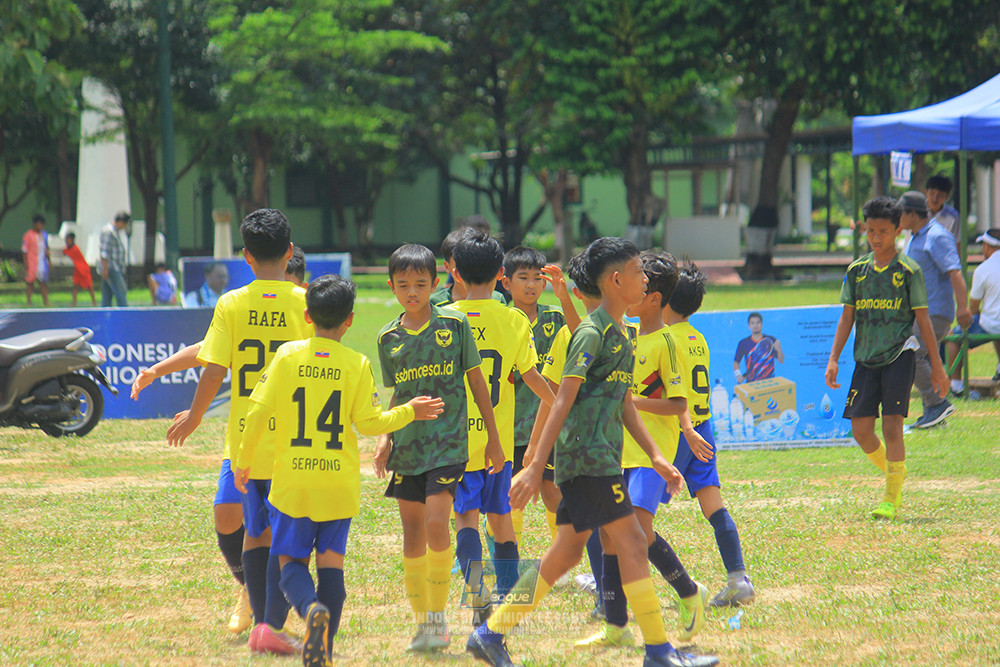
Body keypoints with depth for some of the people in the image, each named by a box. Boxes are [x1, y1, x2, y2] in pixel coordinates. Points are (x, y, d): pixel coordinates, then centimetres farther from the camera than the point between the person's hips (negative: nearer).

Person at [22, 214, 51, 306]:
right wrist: (26, 263, -12)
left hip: (42, 263, 5)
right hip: (31, 263, -5)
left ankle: (46, 302, 5)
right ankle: (29, 301, 11)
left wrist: (49, 260, 17)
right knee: (30, 282, 3)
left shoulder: (44, 234, 10)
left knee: (44, 283, 2)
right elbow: (24, 250, -8)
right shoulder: (28, 235, -8)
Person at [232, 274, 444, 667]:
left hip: (292, 480, -1)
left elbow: (259, 411, -5)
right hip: (339, 483, 1)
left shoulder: (288, 355, -3)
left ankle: (311, 607, -24)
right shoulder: (357, 365, -4)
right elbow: (369, 423, -6)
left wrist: (243, 461, 8)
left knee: (291, 560, 8)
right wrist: (409, 412, 11)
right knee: (331, 560, 10)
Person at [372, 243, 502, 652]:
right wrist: (385, 438, 2)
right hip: (407, 448, 4)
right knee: (412, 535, 5)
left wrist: (494, 438, 4)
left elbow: (476, 381, 4)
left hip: (448, 442, -4)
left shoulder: (454, 324, -2)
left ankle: (439, 614, -4)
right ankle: (421, 622, 14)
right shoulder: (389, 338, 7)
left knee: (436, 524, -18)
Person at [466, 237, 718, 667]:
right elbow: (563, 401, -16)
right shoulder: (592, 333, -13)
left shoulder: (624, 335, 16)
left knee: (567, 552, 10)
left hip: (603, 454, 10)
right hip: (586, 454, -10)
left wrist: (655, 456, 18)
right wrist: (535, 467, -19)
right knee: (631, 541, -9)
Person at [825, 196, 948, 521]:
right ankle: (891, 472, 26)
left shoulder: (909, 270, -3)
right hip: (866, 357, 4)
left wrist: (936, 366, 0)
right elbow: (847, 316, 12)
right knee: (861, 428, -1)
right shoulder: (857, 270, 9)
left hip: (899, 355, -4)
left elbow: (922, 318, 0)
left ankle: (892, 498, -1)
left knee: (892, 426, -11)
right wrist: (834, 359, 3)